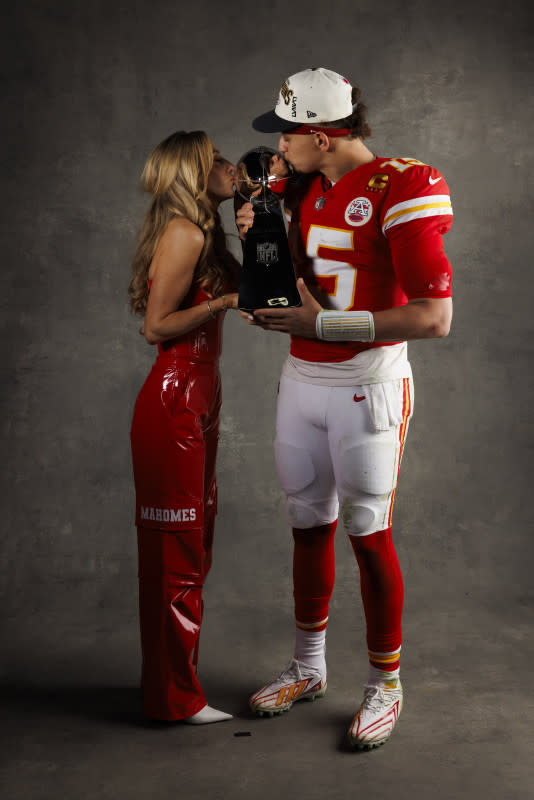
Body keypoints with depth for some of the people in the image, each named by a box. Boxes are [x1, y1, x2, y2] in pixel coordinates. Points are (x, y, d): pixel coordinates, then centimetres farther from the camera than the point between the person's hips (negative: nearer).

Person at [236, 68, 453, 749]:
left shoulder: (398, 190, -15)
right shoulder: (302, 190, 9)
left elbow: (434, 317, -22)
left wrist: (322, 321, -21)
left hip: (366, 386, -7)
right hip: (301, 380, 7)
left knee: (367, 534, 1)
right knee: (308, 527, 14)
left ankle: (385, 684, 20)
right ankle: (307, 668, 31)